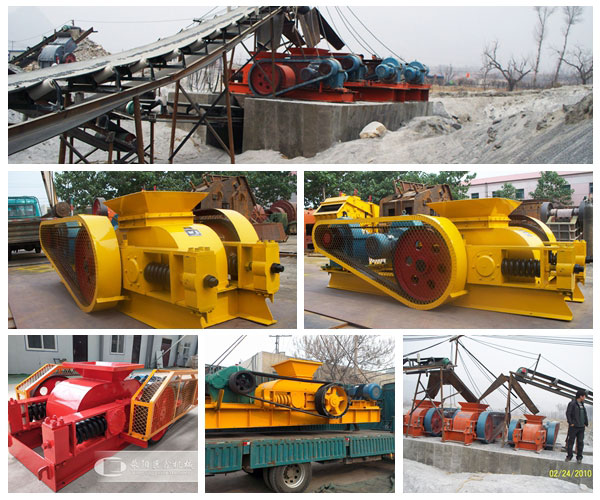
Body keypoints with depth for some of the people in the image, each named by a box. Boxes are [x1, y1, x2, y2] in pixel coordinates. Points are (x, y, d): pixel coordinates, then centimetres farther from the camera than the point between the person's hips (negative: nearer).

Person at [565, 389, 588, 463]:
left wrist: (585, 423, 10)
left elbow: (585, 414, 19)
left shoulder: (582, 404, 12)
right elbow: (568, 414, -13)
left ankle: (579, 457, 15)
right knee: (571, 441, 0)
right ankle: (569, 456, 9)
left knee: (580, 442, 7)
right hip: (574, 427, -6)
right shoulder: (572, 404, -10)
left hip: (581, 427, 6)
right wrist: (571, 423, -15)